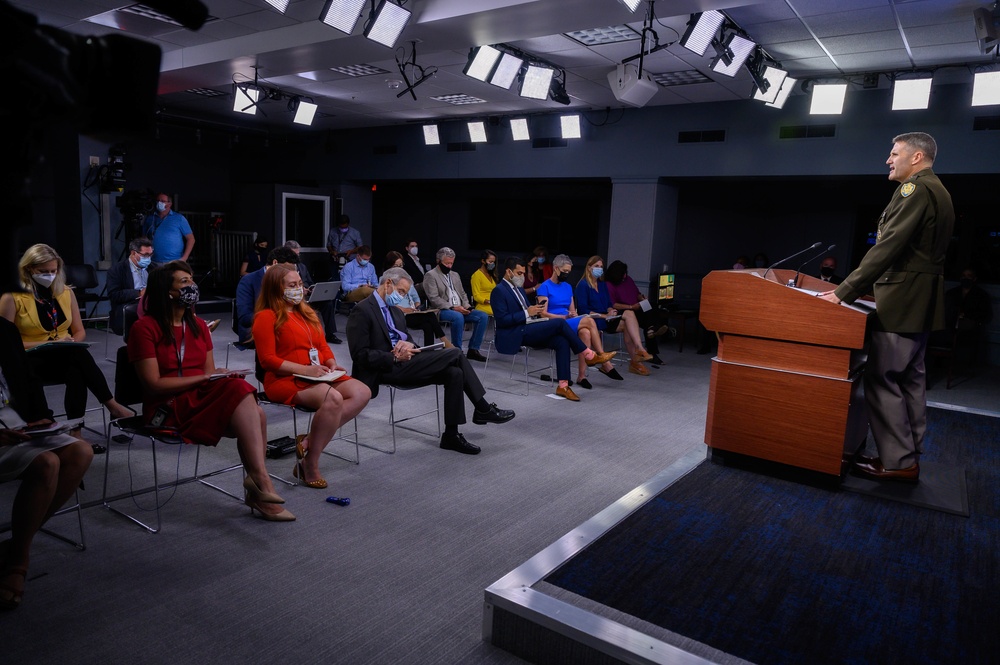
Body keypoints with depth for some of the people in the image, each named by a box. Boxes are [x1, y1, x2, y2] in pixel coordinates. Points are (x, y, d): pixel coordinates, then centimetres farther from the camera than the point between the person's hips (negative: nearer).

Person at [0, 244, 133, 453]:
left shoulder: (66, 292, 10)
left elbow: (79, 331, 14)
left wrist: (73, 341, -9)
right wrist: (45, 343, -18)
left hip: (68, 359, 4)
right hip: (31, 361, -4)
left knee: (77, 371, -34)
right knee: (78, 354, -34)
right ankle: (113, 406, -32)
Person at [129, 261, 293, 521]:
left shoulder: (198, 326, 17)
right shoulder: (144, 328, -3)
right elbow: (153, 385, -11)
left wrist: (222, 377, -11)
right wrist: (204, 378, -17)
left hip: (203, 398, 6)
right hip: (169, 409, -6)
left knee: (256, 415, -27)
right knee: (240, 390, -33)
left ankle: (256, 489, -24)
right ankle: (260, 479, -36)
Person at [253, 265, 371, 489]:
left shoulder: (307, 313, 21)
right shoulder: (267, 317, -3)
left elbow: (323, 346, 22)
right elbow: (268, 359, -10)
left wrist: (331, 364, 0)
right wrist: (305, 369, -19)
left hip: (318, 377, 8)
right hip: (286, 381, -8)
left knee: (362, 392, -16)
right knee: (333, 398, -35)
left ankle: (309, 441, -17)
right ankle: (310, 466, -20)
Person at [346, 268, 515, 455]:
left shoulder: (395, 311, 20)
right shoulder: (362, 311, -8)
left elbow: (409, 339, 19)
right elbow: (360, 355, -14)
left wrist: (407, 344, -6)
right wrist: (395, 358, -20)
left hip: (402, 363, 9)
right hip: (387, 369, -9)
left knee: (454, 373, -15)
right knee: (454, 354, -18)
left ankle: (451, 435, -6)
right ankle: (483, 409, -6)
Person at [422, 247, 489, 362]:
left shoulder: (455, 275, 23)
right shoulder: (430, 276, -1)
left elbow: (462, 294, 23)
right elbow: (434, 298, -12)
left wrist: (466, 306, 0)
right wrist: (452, 308, -21)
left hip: (460, 309, 7)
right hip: (442, 310, -7)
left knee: (483, 316, -13)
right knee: (458, 317, -38)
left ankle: (473, 350, -11)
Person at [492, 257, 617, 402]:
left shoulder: (519, 288, 20)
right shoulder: (499, 291, -9)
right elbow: (502, 320, -18)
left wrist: (535, 311, 1)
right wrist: (527, 313, -18)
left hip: (527, 330, 9)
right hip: (514, 335, -9)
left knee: (562, 341, -14)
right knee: (560, 323, -19)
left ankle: (563, 385, -13)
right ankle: (589, 356, -7)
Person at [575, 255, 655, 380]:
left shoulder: (602, 284, 20)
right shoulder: (583, 285, -4)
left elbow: (608, 304, 19)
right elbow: (583, 309, -13)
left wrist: (610, 311, -6)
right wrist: (604, 316, -18)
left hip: (606, 318, 7)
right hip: (592, 321, -7)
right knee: (628, 315, -22)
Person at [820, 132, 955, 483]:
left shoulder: (915, 188, -13)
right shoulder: (938, 191, 19)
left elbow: (888, 247, -22)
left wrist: (845, 292, -23)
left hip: (901, 302, -10)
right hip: (922, 302, 10)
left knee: (882, 378, -7)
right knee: (910, 378, 13)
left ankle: (897, 461, -2)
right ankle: (909, 456, 20)